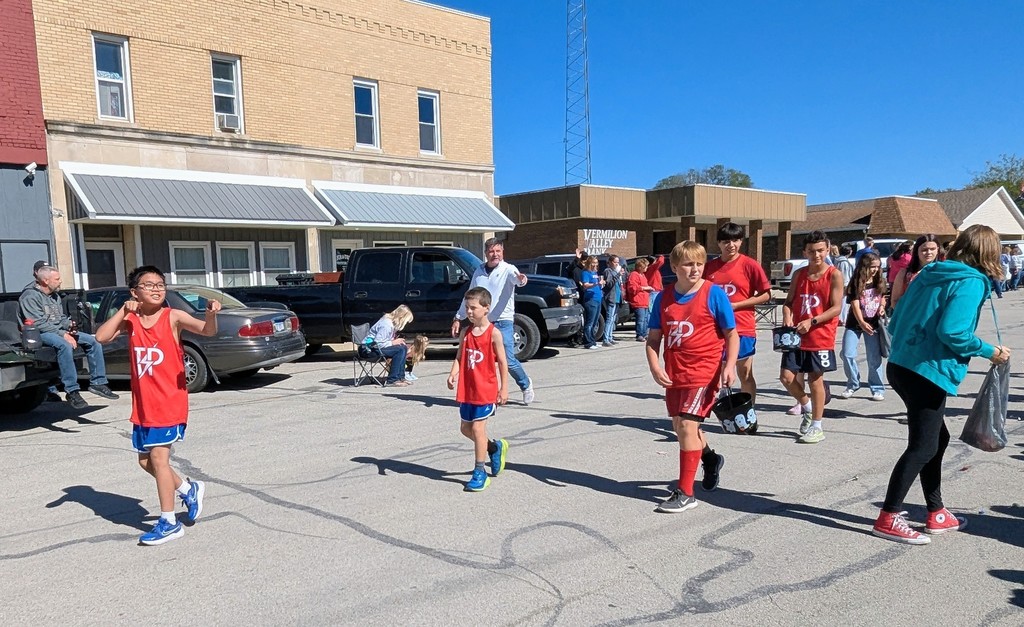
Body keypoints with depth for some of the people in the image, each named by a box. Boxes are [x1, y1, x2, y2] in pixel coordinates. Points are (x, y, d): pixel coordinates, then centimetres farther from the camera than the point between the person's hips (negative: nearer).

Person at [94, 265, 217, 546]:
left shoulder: (173, 317, -10)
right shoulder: (130, 320, 2)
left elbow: (207, 331, -23)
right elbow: (101, 337, -11)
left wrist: (211, 314, -44)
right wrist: (123, 311, -18)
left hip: (170, 402, -6)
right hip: (142, 404, 6)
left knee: (158, 457, -8)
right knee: (145, 460, 15)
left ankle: (169, 522, 4)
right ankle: (189, 489, 36)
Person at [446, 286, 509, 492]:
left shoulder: (494, 334, -11)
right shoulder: (466, 332, 4)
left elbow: (502, 362, -7)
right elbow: (459, 357, 2)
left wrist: (504, 389, -8)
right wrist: (453, 374, -16)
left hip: (486, 389, -6)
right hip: (467, 389, 6)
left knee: (477, 428, -6)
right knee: (466, 428, 15)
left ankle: (480, 473, 7)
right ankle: (495, 447, 39)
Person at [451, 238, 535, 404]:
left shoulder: (508, 269, -2)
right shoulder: (479, 271, 13)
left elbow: (515, 277, -26)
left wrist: (520, 278, -50)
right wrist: (458, 318, 20)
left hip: (503, 322, -5)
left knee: (508, 361, -7)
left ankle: (526, 385, 20)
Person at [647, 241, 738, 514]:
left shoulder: (714, 294, -8)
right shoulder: (664, 297, 2)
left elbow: (731, 334, -5)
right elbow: (654, 337, 6)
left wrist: (729, 366, -18)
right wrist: (655, 367, -8)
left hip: (704, 372, -6)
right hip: (674, 373, 6)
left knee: (687, 425, -12)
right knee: (679, 426, 18)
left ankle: (685, 493, -1)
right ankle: (711, 459, 49)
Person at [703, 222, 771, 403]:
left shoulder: (750, 265, -6)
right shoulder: (709, 267, 6)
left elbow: (766, 295, -5)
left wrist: (736, 305, -12)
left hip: (743, 329, -4)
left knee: (745, 375, 7)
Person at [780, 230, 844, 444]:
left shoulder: (834, 276, -6)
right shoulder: (799, 274, 8)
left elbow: (836, 308, -11)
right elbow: (789, 301, 10)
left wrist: (812, 321, -23)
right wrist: (787, 316, -11)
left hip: (820, 337, -4)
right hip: (797, 336, 4)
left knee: (815, 379, 3)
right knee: (787, 377, 2)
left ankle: (816, 427, 16)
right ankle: (806, 406, 31)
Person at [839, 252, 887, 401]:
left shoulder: (880, 282, 3)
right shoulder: (856, 284, -8)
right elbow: (855, 305, -16)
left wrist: (882, 307, -3)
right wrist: (862, 323, -30)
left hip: (873, 324, 2)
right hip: (855, 324, -2)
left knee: (874, 358, 3)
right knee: (847, 354, -7)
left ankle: (878, 389, 14)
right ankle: (853, 385, 12)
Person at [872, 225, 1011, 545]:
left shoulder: (930, 274, 13)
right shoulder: (972, 282, -9)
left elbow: (896, 320, 14)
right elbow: (952, 331, -20)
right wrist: (990, 352, -6)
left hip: (901, 365, 9)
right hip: (928, 373, -8)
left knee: (937, 438, 19)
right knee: (922, 447, 1)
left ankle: (937, 515, 29)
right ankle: (888, 519, 5)